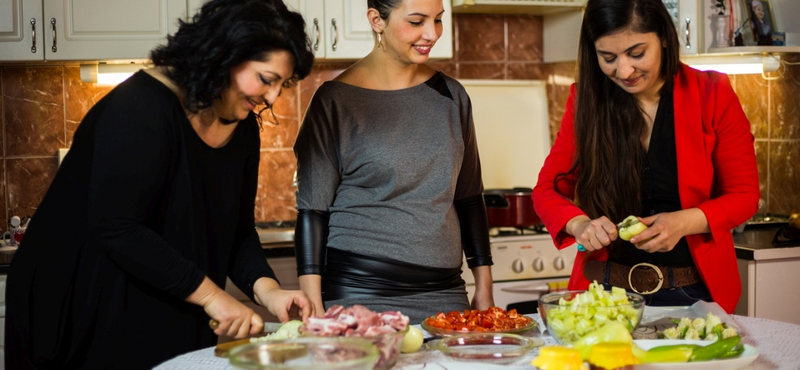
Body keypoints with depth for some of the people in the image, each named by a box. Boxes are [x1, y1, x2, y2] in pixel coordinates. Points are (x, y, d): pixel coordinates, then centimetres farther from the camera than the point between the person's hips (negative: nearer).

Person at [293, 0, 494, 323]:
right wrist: (314, 310, -11)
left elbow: (469, 198, 14)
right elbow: (312, 210, -6)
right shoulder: (336, 100, -6)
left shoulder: (450, 96, 8)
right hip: (359, 293, -4)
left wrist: (484, 288, 11)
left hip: (444, 293, 4)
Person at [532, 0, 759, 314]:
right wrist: (579, 224, -21)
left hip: (692, 292, -1)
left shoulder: (712, 95, -8)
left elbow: (743, 194, -3)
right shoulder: (586, 99, -4)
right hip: (605, 289, 1)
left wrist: (686, 222, -22)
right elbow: (548, 190, 0)